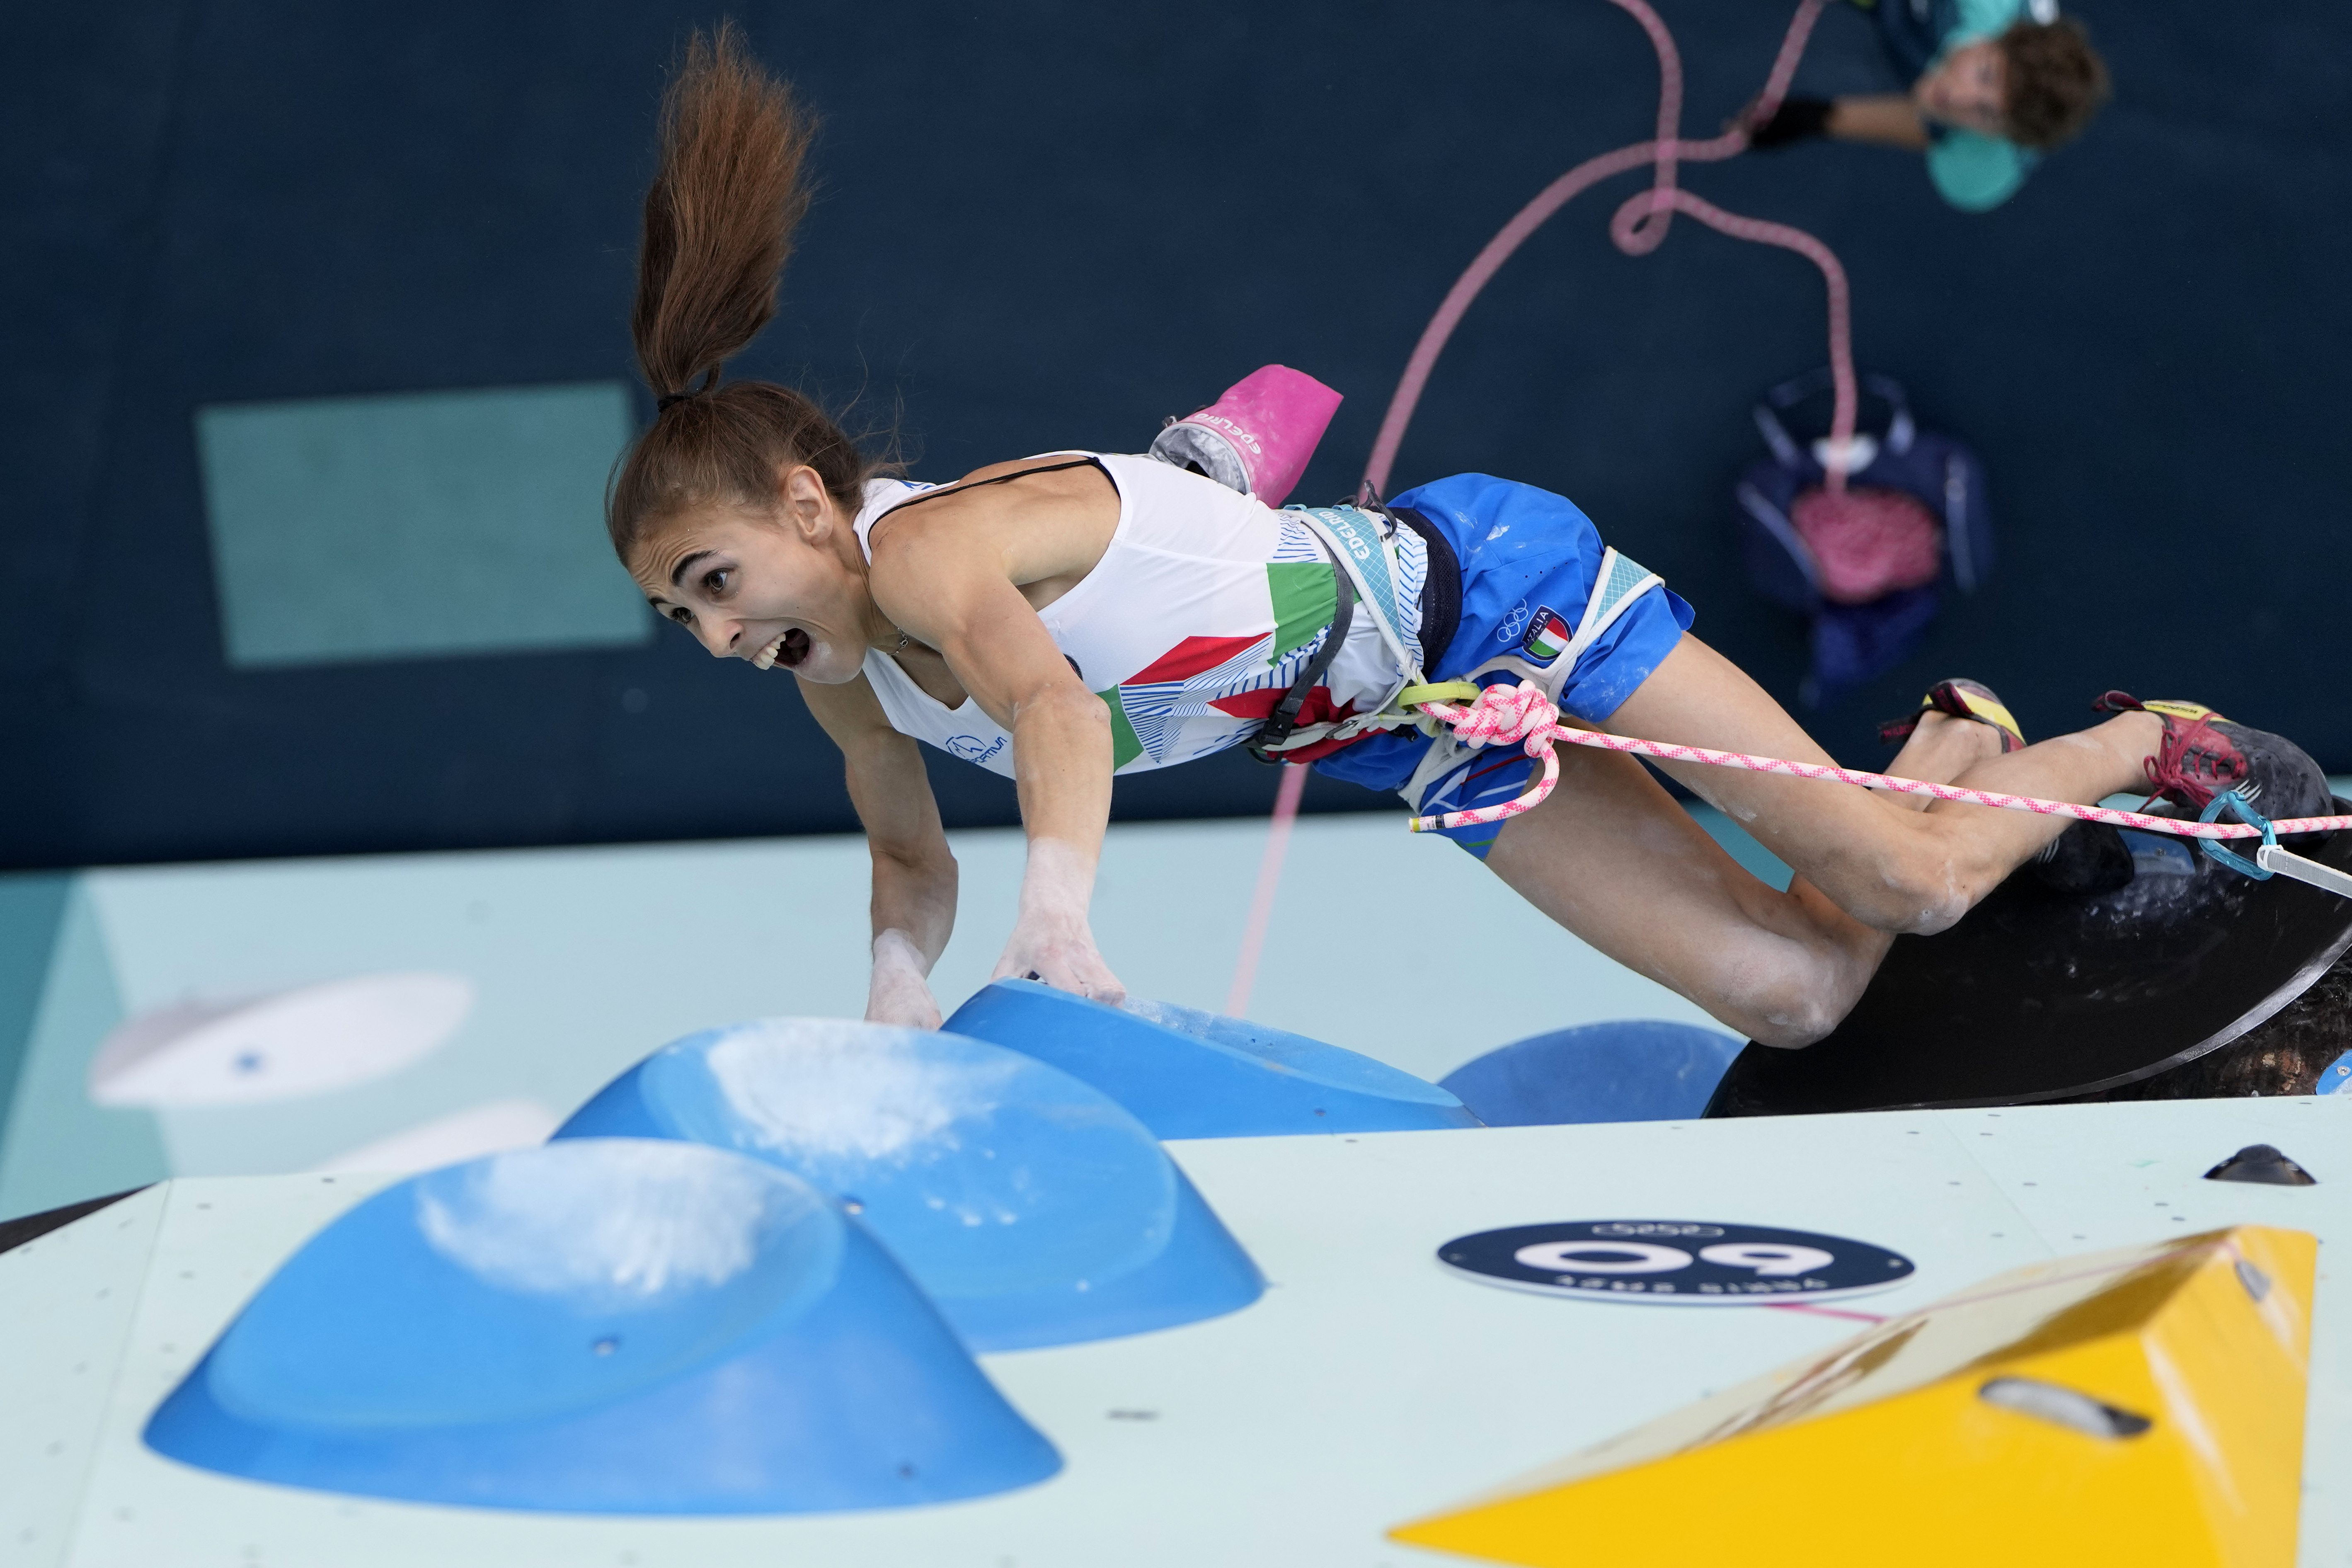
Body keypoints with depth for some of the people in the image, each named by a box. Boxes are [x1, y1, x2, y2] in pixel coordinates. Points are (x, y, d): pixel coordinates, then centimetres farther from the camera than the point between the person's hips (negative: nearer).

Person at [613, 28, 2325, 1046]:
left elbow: (1051, 706, -50)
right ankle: (1960, 740, 31)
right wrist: (892, 1015, -4)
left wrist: (1057, 919, -64)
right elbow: (914, 863, 13)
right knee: (1794, 990, 8)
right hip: (1410, 728, 7)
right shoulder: (841, 667, -3)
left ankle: (2157, 743, 20)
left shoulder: (931, 550, -29)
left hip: (1480, 585, -7)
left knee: (1908, 883, -5)